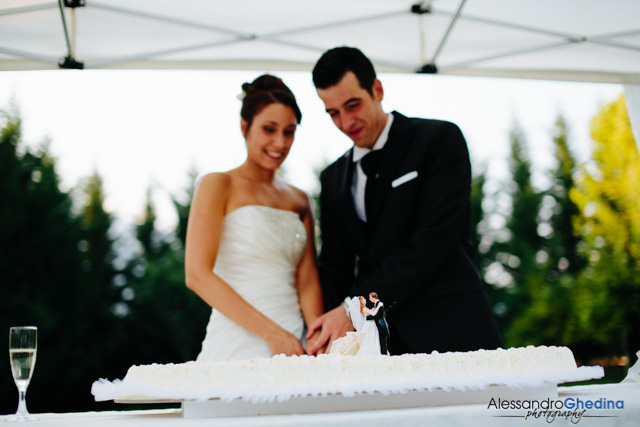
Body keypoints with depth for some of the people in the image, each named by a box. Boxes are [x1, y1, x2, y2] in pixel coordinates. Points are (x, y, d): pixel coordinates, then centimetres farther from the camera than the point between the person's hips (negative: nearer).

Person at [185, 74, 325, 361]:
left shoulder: (299, 201, 14)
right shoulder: (218, 186, -1)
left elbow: (307, 280, 7)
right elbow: (197, 275, -10)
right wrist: (271, 333, -14)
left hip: (293, 345, 4)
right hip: (238, 345, -4)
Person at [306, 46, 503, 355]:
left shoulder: (439, 139, -1)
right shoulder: (334, 180, 17)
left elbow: (433, 240, -12)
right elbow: (334, 268, 15)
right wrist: (319, 337, -5)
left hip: (449, 334, -4)